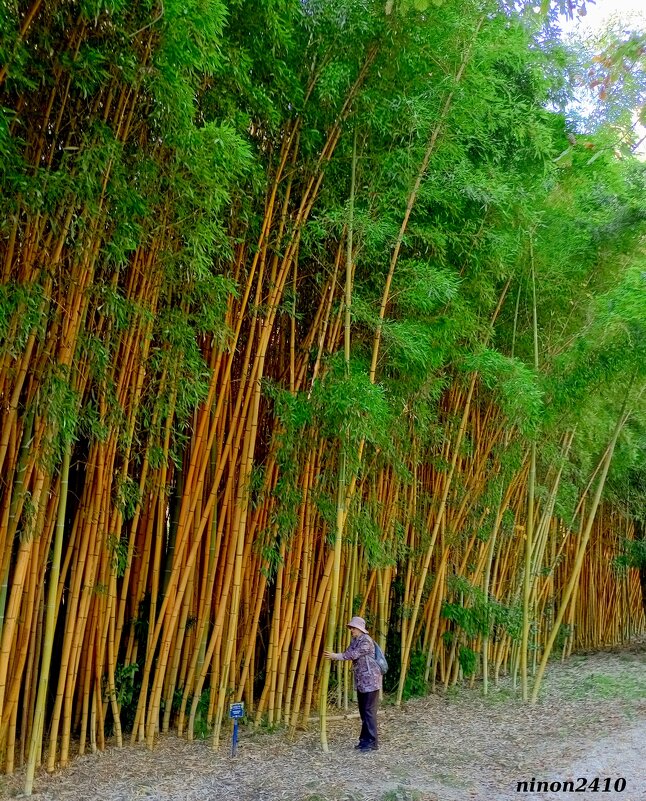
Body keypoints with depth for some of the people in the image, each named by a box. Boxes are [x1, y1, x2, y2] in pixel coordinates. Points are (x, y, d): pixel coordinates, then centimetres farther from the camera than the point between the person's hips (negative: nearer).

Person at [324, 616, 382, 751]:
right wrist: (332, 655, -13)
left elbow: (353, 654, -26)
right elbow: (348, 653, 3)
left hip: (370, 680, -9)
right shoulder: (354, 640, 11)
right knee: (363, 710, 13)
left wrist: (335, 656, -27)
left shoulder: (366, 641, -18)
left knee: (369, 711, -6)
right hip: (361, 681, 9)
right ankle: (365, 739, 21)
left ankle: (372, 742, 1)